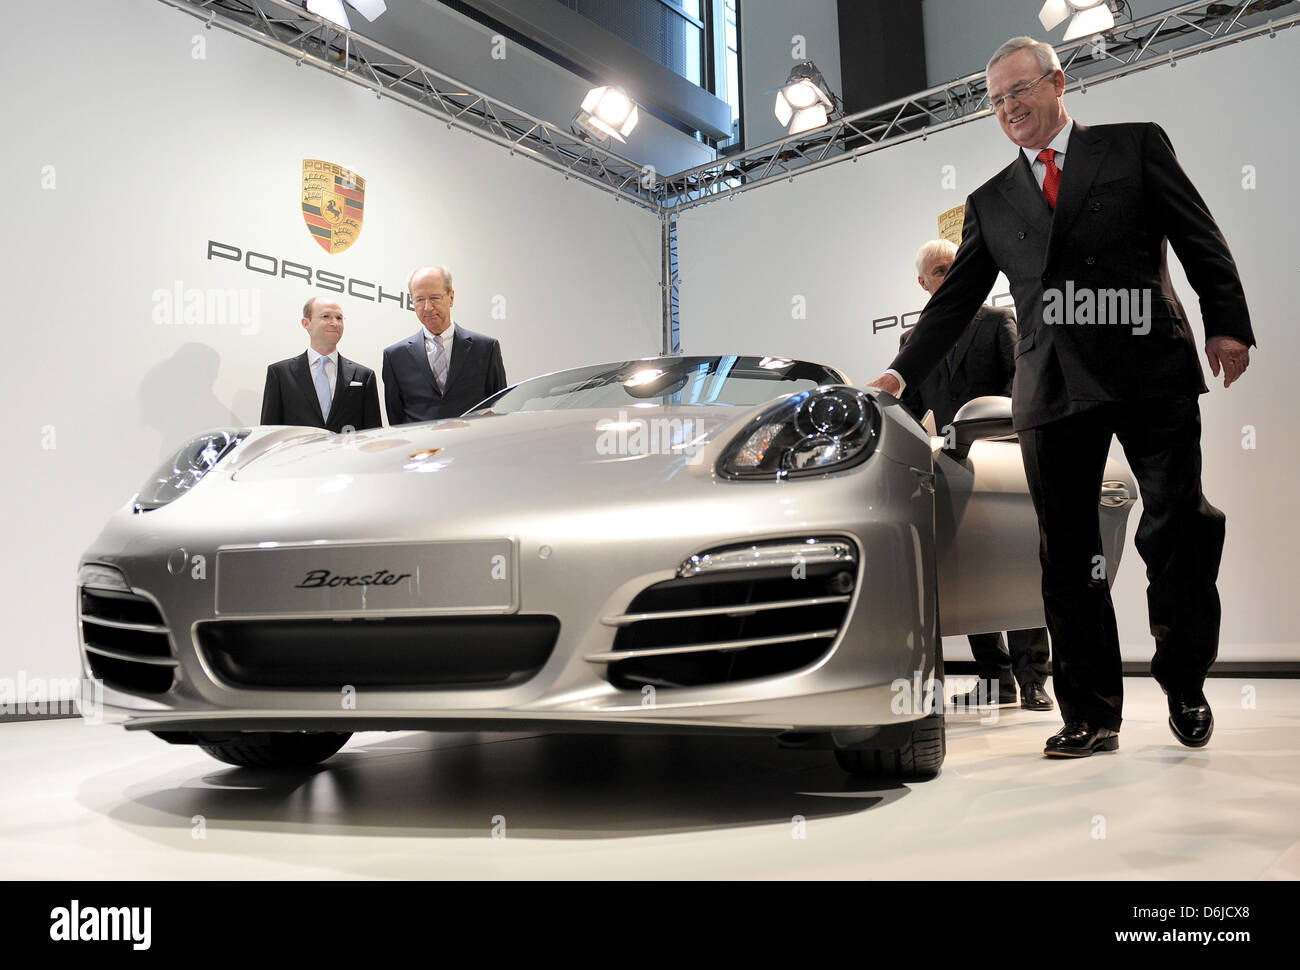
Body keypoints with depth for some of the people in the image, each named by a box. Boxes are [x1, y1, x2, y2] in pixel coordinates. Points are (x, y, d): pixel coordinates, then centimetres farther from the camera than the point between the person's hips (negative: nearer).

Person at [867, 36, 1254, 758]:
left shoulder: (1135, 145, 12)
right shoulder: (990, 202, 19)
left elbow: (1201, 240, 8)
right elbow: (955, 299, 17)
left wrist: (1227, 324, -3)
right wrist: (903, 371, 8)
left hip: (1151, 372, -2)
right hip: (1052, 391, 3)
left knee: (1179, 529, -3)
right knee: (1067, 553, 1)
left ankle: (1184, 686, 16)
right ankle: (1091, 715, 8)